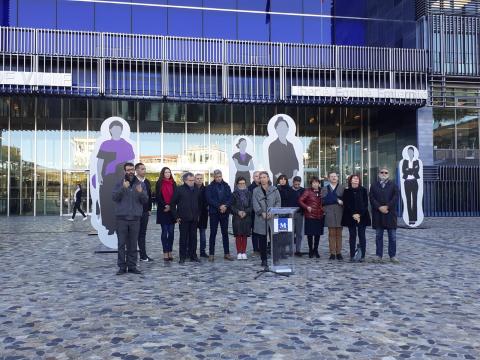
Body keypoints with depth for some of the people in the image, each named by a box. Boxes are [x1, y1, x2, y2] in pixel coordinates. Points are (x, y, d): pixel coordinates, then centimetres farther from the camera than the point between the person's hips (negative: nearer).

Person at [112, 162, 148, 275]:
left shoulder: (141, 184, 8)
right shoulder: (119, 184, 3)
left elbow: (145, 200, 3)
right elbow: (114, 197, -9)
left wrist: (141, 192, -18)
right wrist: (123, 188, -24)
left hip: (135, 218, 2)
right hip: (121, 218, -2)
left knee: (133, 244, 7)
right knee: (121, 243, 1)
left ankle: (132, 266, 14)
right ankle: (122, 266, 7)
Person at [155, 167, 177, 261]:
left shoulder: (173, 183, 11)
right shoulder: (159, 183, 3)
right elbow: (158, 197, -2)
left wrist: (170, 206, -6)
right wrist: (165, 206, -11)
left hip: (172, 210, 2)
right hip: (162, 210, -2)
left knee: (171, 232, 1)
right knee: (164, 232, -1)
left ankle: (170, 252, 7)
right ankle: (165, 253, 2)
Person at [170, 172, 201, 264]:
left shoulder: (196, 190, 10)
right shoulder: (179, 189, -3)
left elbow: (199, 203, 19)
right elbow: (173, 203, -1)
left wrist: (198, 214, 10)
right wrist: (176, 216, -5)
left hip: (194, 218, 4)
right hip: (183, 218, -4)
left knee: (193, 237, 8)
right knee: (183, 238, 1)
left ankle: (193, 255, 17)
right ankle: (182, 257, 9)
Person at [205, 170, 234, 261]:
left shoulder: (226, 186, 10)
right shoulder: (210, 187, 1)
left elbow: (230, 198, 3)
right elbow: (209, 199, -9)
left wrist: (225, 206, -15)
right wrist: (219, 206, -17)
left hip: (225, 212, 3)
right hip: (214, 213, -3)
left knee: (225, 233, 8)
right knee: (213, 233, 1)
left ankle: (227, 253, 14)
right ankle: (211, 254, 5)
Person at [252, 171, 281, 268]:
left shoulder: (274, 190, 8)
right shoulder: (256, 190, 8)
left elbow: (278, 202, 3)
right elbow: (255, 203, 0)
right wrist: (262, 213, -13)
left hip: (273, 218, 0)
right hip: (261, 219, 0)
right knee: (262, 239, 4)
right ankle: (264, 259, 12)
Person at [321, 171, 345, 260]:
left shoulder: (342, 188, 9)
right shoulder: (324, 189, 11)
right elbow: (323, 201, -3)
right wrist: (337, 200, -10)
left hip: (339, 213, 0)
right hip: (329, 214, 0)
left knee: (339, 234, 4)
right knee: (331, 234, 0)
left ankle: (338, 253, 9)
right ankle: (332, 253, 4)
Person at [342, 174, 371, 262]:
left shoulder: (363, 190, 5)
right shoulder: (347, 191, 5)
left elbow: (365, 204, 1)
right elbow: (346, 205, 0)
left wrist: (359, 214, -10)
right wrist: (353, 214, -10)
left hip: (362, 216, 0)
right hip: (350, 217, 1)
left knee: (362, 236, 0)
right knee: (352, 236, 4)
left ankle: (362, 255, 3)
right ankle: (352, 255, 8)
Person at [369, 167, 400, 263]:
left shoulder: (393, 185, 9)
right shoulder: (374, 185, 11)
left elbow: (395, 198, -3)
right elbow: (372, 198, 0)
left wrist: (387, 207, -14)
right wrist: (379, 207, -13)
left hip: (390, 213, -1)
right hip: (377, 214, 1)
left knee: (392, 236, 1)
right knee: (378, 236, 5)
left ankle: (392, 255, 9)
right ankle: (379, 255, 11)